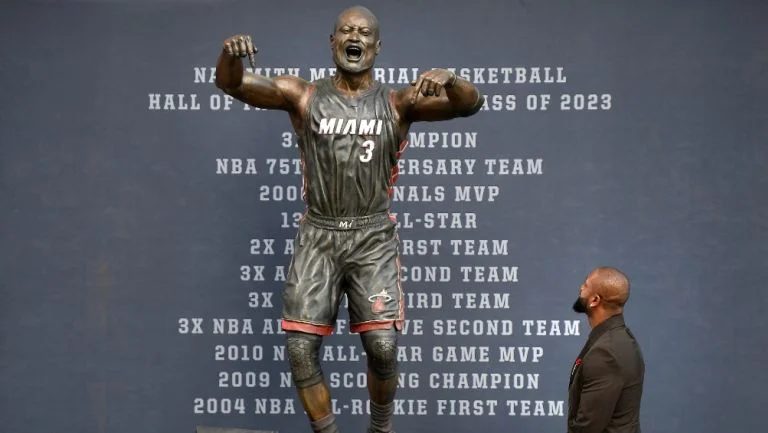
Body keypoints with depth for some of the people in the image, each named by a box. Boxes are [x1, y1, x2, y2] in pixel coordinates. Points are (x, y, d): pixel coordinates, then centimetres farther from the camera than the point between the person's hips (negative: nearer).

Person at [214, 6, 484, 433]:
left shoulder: (399, 103, 2)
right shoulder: (303, 97, 4)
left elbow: (471, 104, -8)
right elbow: (232, 84, -5)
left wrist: (448, 80, -31)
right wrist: (230, 53, -28)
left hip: (373, 237, -1)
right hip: (318, 236, 1)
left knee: (382, 346, -11)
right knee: (301, 348, -4)